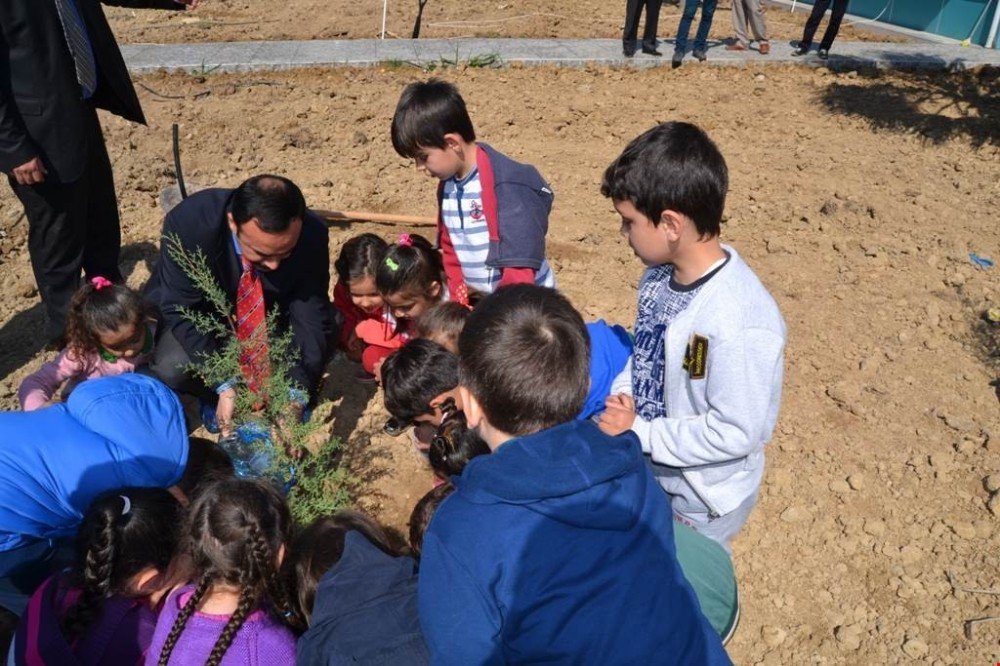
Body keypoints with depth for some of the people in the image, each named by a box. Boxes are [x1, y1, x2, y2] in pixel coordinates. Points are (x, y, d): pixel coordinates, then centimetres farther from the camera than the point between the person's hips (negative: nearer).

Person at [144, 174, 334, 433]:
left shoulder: (312, 235, -30)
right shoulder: (189, 223, -35)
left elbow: (313, 322, -25)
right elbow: (181, 312, -27)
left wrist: (295, 399, -37)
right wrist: (224, 386, -36)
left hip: (267, 313, 2)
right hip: (195, 311, -2)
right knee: (172, 369, -29)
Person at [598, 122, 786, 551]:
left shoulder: (738, 322, -34)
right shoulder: (660, 274, -9)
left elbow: (735, 432, -29)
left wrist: (639, 431, -24)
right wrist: (621, 396, -12)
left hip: (702, 496, -7)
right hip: (648, 470, 7)